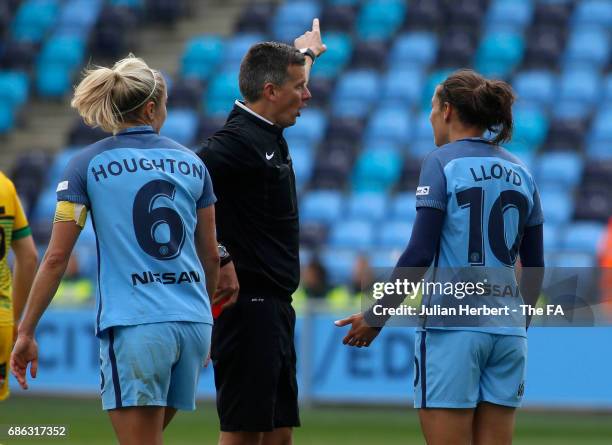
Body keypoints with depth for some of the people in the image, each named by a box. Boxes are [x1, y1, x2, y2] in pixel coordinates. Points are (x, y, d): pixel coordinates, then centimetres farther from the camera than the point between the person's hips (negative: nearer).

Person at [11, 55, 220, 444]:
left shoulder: (88, 164, 1)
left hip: (135, 324, -4)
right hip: (193, 324, 4)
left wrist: (26, 332, 4)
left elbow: (56, 258, -2)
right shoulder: (192, 163, 11)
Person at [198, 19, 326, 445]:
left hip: (275, 309, 10)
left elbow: (287, 77, 36)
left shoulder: (269, 133, 13)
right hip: (249, 308, -10)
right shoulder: (237, 141, -15)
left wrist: (306, 52, 54)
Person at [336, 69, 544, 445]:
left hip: (452, 326, -5)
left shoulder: (442, 163, -5)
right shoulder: (520, 172, 12)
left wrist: (376, 318, -5)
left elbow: (419, 254, -12)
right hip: (507, 331, 5)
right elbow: (535, 269, 14)